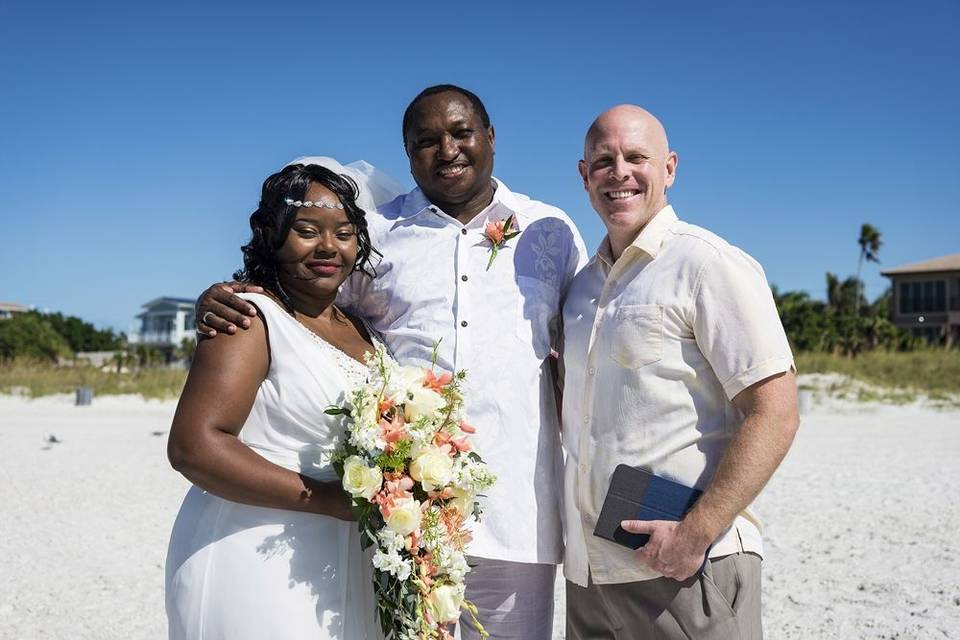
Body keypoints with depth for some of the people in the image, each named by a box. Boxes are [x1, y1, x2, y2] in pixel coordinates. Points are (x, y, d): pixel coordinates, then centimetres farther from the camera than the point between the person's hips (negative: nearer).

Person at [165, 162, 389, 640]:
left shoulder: (363, 330, 12)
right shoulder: (252, 317, -9)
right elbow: (194, 446, -21)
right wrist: (336, 500, -22)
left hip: (341, 571, 7)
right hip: (257, 564, -7)